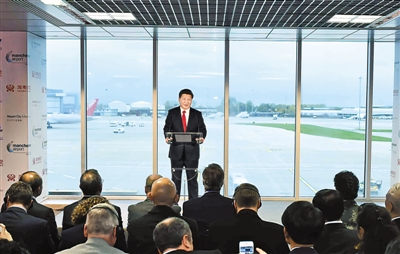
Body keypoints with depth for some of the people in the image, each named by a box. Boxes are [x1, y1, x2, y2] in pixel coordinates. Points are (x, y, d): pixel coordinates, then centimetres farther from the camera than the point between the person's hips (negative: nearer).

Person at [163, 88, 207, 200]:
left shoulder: (197, 114, 6)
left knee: (192, 179, 6)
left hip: (192, 151, 0)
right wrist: (167, 137, -19)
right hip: (176, 150, 0)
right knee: (176, 179, 8)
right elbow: (167, 128, 2)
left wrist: (202, 137, -20)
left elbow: (202, 129, 2)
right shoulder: (172, 113, 5)